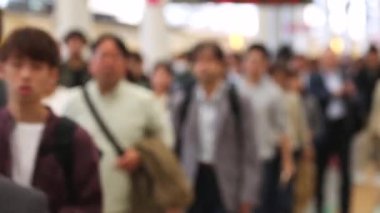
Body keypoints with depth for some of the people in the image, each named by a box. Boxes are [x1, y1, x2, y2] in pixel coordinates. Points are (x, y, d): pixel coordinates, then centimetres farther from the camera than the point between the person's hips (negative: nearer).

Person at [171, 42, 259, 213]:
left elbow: (248, 152, -1)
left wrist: (247, 197, -5)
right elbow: (173, 147, 4)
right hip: (191, 184, 2)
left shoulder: (238, 103, -2)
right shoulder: (181, 102, 1)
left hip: (225, 185, -1)